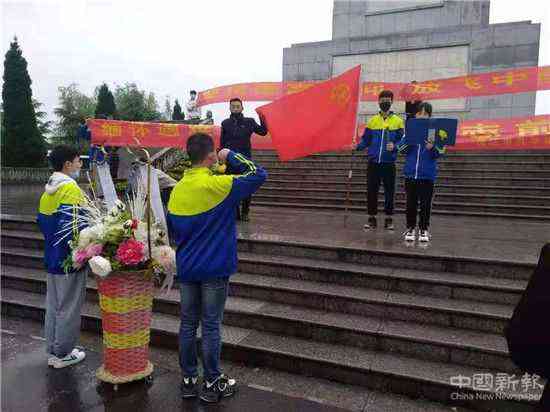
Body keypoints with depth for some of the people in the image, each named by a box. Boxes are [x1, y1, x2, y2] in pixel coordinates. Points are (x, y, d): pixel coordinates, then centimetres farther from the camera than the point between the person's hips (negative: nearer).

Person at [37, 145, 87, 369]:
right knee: (68, 309, 4)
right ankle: (63, 354, 17)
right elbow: (71, 227, -26)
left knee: (52, 306, 17)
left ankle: (52, 351, 30)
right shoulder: (70, 188, -19)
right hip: (69, 260, -9)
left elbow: (41, 221, 15)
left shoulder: (48, 190, 10)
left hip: (52, 258, 9)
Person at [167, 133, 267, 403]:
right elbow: (259, 175, -12)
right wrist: (231, 156, -3)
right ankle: (212, 383, 21)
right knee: (211, 327, 6)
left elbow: (172, 231, 10)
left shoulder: (177, 190, 2)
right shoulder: (219, 185, -17)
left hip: (186, 269, 5)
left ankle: (188, 380, 28)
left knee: (188, 324, 14)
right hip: (215, 270, -5)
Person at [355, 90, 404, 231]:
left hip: (389, 163, -1)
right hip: (373, 162, 2)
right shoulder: (372, 120, 9)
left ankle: (389, 219, 18)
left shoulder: (398, 121, 3)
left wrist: (394, 146, -19)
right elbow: (365, 140, 10)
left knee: (389, 192, 6)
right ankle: (372, 218, 15)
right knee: (371, 191, 4)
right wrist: (357, 147, -8)